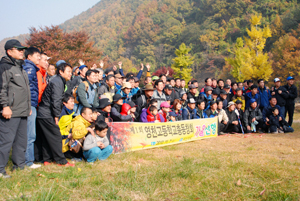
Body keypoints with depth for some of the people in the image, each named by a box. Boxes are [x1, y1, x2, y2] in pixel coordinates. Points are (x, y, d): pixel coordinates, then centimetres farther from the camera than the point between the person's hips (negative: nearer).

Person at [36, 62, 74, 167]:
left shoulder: (60, 81, 19)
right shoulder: (57, 82, -13)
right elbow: (56, 101, -20)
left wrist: (56, 115, 17)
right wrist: (56, 116, -17)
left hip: (43, 114, 10)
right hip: (47, 115, -10)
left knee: (47, 138, 13)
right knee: (56, 137, -5)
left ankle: (47, 159, 19)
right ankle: (61, 161, 0)